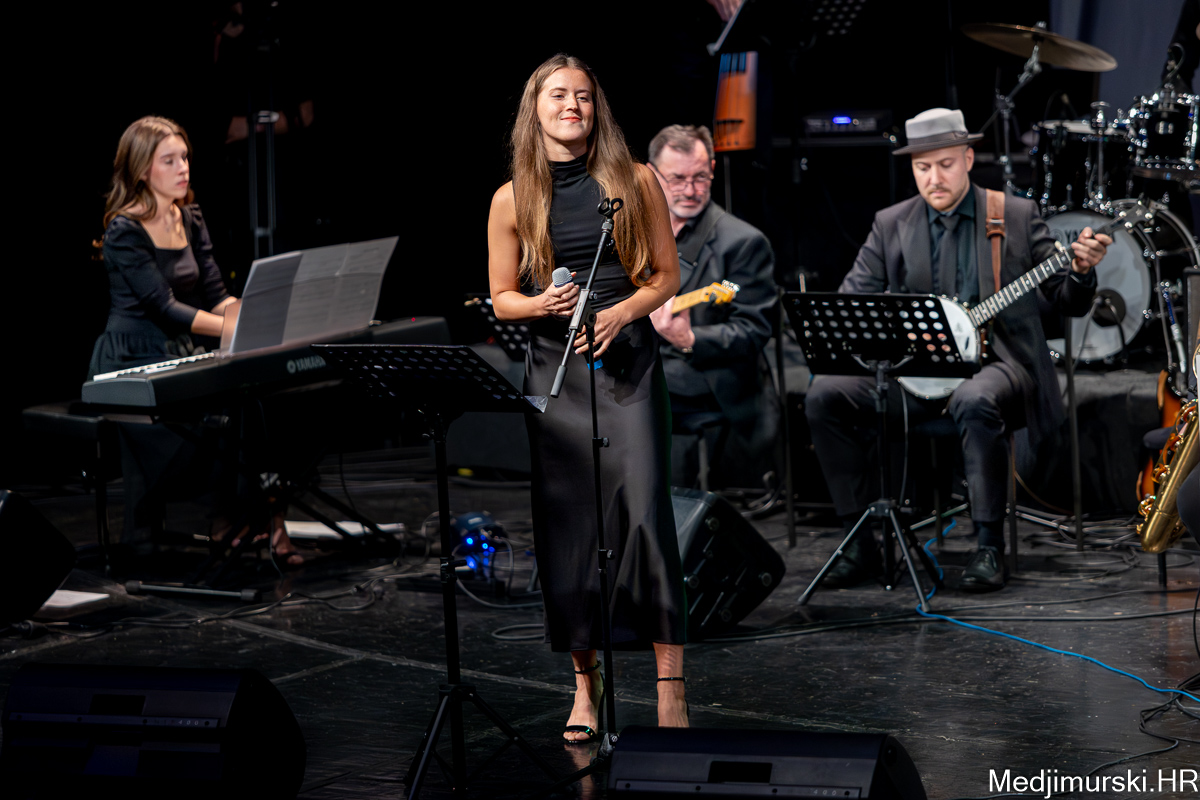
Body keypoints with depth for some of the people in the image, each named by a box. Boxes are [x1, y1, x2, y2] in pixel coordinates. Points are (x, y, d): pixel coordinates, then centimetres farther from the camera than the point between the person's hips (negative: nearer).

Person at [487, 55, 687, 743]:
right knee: (566, 523, 2)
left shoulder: (636, 181, 4)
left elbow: (668, 275, 8)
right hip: (554, 367, 2)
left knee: (645, 508, -12)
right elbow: (502, 298, 11)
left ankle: (672, 693, -8)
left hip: (628, 357, -1)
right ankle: (585, 686, 14)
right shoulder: (513, 200, 6)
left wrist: (622, 312, -10)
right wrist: (544, 303, -11)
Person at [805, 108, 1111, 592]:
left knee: (975, 402, -39)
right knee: (825, 396, -19)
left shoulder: (1017, 217, 6)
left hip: (993, 361, -3)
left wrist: (1081, 270, -17)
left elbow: (1068, 304, 5)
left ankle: (989, 547, -26)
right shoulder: (890, 225, 11)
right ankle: (860, 542, -12)